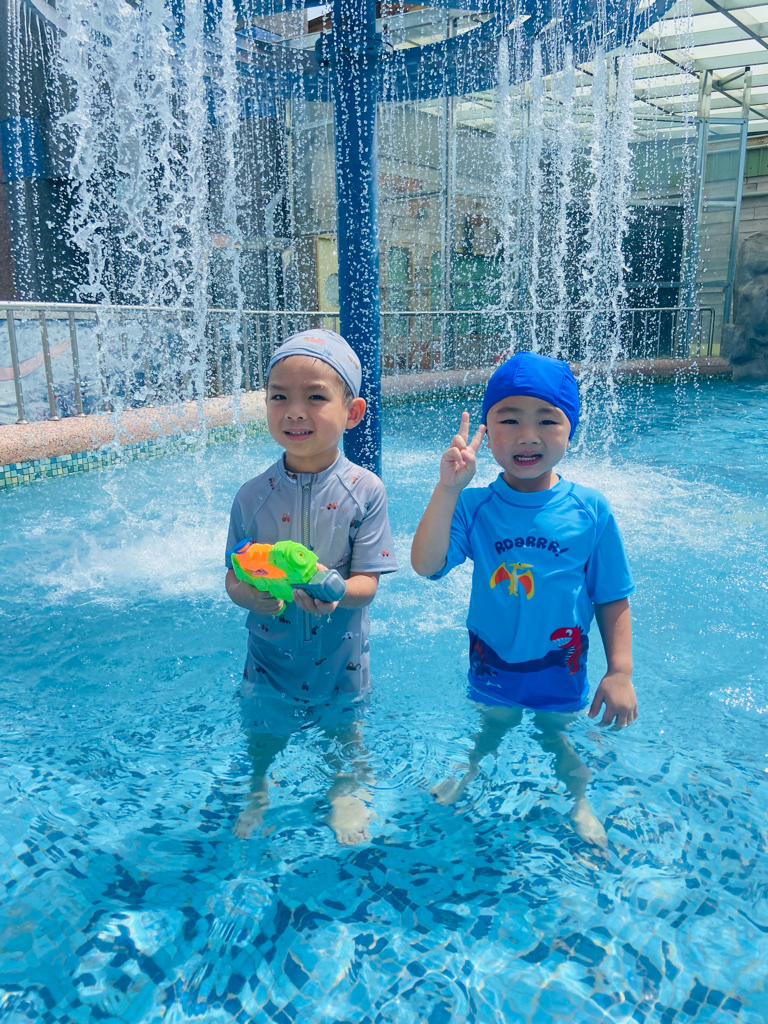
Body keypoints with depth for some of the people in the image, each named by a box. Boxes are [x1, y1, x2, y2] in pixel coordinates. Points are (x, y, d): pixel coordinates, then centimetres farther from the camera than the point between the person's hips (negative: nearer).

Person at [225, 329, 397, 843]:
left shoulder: (365, 490, -17)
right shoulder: (253, 495, -12)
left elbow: (367, 583, -16)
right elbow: (234, 577, -6)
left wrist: (332, 591, -38)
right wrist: (252, 594, -29)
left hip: (340, 655, -1)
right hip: (272, 655, 2)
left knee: (342, 729, 22)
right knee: (264, 734, 22)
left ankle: (348, 792, 54)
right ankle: (259, 793, 55)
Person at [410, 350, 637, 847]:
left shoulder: (590, 509, -16)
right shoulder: (473, 506, -17)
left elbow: (612, 598, -8)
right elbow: (427, 565, -30)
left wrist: (621, 671, -11)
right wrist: (448, 488, -37)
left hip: (560, 666, 0)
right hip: (493, 661, 1)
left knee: (556, 736, 21)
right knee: (493, 727, 24)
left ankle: (579, 799, 50)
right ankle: (470, 774, 56)